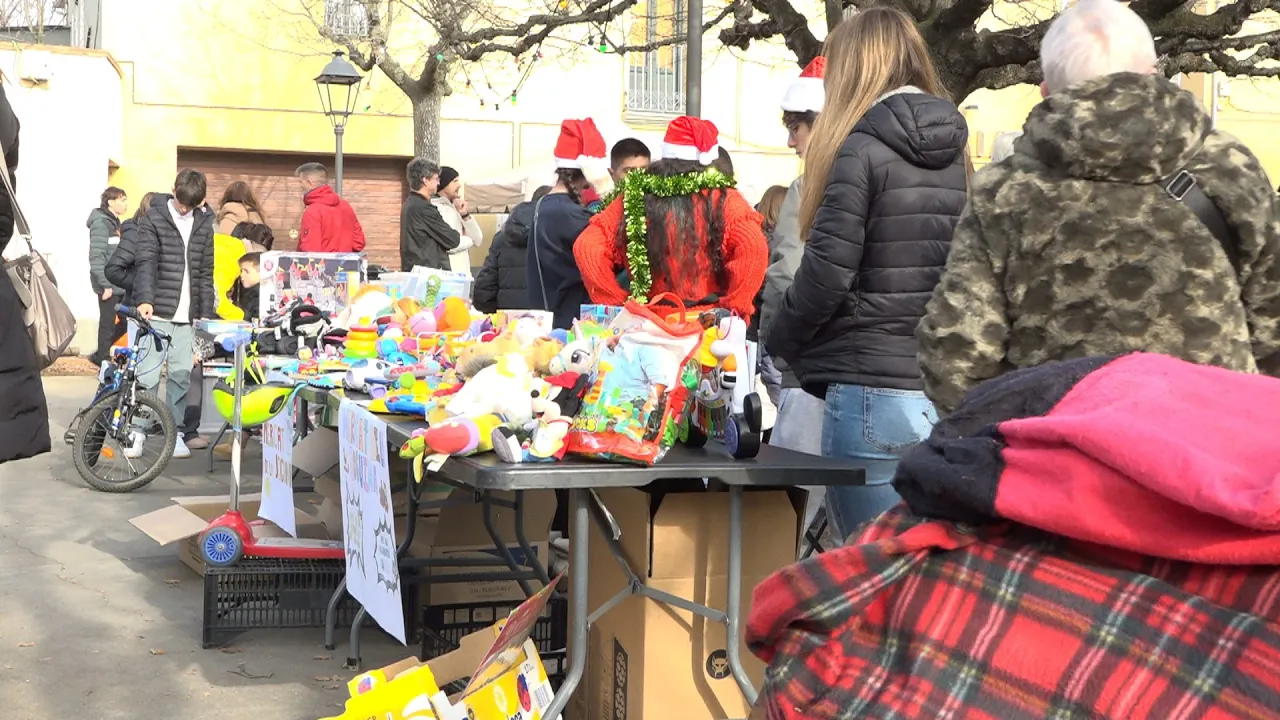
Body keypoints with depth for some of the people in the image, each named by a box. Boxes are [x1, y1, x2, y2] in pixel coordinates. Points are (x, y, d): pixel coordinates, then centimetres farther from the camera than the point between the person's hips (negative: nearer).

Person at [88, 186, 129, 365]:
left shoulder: (116, 223, 16)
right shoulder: (101, 223, -11)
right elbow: (96, 257, -18)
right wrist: (105, 285, -20)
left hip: (120, 284, 9)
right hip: (109, 286, -9)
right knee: (108, 324, -1)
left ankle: (100, 355, 20)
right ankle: (104, 361, 10)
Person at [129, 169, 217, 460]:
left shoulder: (204, 224, 12)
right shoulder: (154, 218, 0)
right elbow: (145, 262, -10)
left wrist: (206, 313, 9)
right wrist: (145, 299, -24)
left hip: (188, 315, 4)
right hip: (157, 311, -3)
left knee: (181, 375, 5)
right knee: (147, 374, -3)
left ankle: (174, 432, 15)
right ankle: (137, 431, 7)